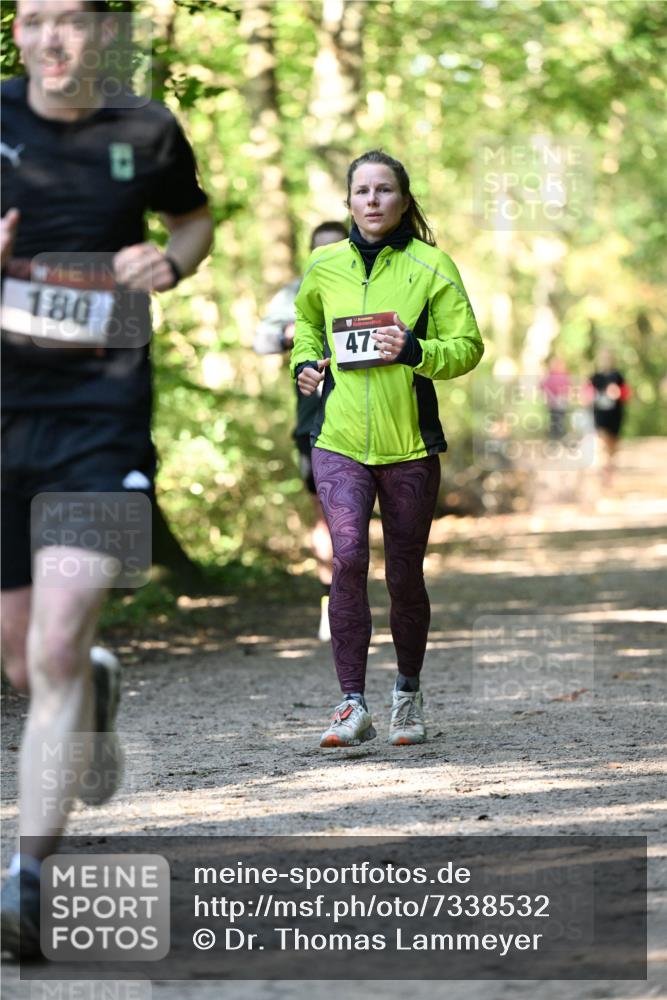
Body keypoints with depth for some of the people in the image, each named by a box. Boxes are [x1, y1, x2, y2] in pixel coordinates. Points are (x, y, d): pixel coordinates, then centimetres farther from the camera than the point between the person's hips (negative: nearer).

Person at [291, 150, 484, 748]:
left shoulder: (431, 266, -1)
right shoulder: (324, 266, 7)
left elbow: (468, 347, -2)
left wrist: (415, 350, -19)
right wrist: (305, 362, 10)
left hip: (409, 445, -1)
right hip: (340, 441, 1)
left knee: (405, 576, 6)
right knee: (348, 556, -19)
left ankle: (409, 694, 30)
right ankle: (353, 704, -15)